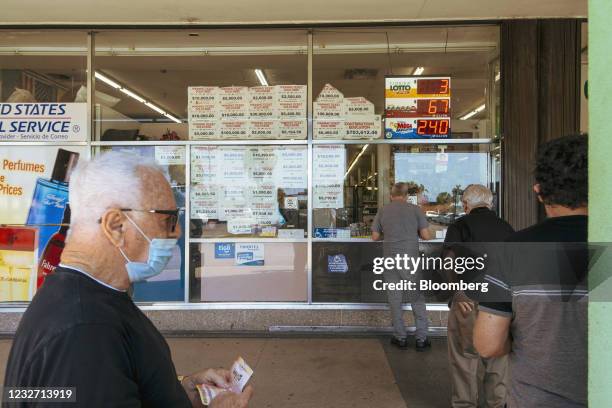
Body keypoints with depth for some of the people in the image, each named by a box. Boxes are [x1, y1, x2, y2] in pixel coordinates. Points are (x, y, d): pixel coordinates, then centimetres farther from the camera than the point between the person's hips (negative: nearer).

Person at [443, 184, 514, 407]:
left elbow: (451, 258, -13)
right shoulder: (505, 227, 11)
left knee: (465, 354, 9)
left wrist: (457, 291, -16)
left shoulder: (459, 226, 0)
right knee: (498, 354, 17)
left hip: (469, 299, -4)